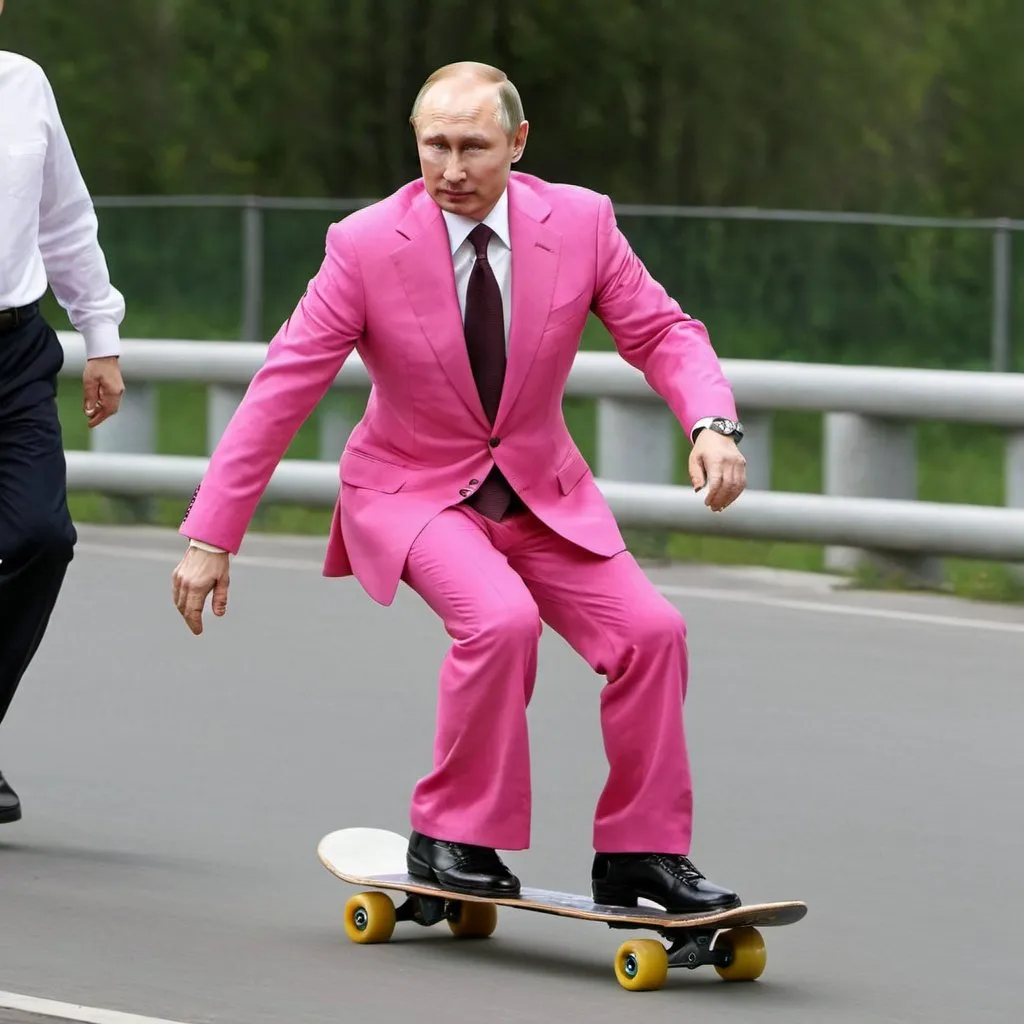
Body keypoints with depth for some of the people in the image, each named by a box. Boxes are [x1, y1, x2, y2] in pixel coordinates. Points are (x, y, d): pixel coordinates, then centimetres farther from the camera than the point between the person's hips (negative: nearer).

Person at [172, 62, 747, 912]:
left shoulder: (580, 222, -10)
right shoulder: (367, 246, -17)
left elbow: (659, 331, -3)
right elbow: (282, 389, -14)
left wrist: (712, 422, -24)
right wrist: (211, 537, -15)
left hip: (543, 493, 4)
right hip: (412, 491, -4)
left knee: (649, 630, -13)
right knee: (501, 618, -31)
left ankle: (641, 854, 1)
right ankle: (451, 838, -14)